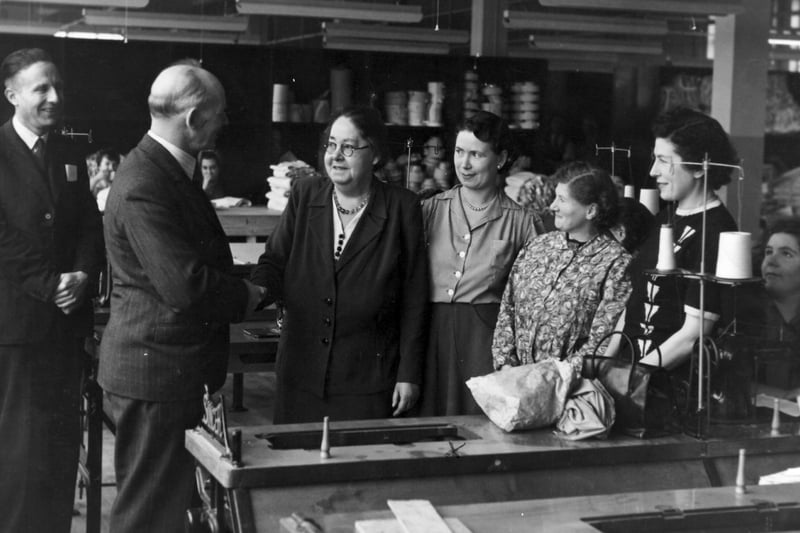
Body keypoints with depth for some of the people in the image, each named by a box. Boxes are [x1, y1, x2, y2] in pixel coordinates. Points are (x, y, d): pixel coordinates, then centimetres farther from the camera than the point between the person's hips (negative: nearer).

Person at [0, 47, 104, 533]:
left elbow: (91, 228, 12)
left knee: (62, 437, 11)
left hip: (67, 319, 6)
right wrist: (48, 286, -15)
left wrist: (82, 275, -6)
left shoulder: (72, 158, 14)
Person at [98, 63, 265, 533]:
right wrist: (247, 296, -11)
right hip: (154, 373, -10)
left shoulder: (170, 172, 11)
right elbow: (185, 286, -27)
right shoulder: (143, 187, -23)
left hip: (176, 369, 10)